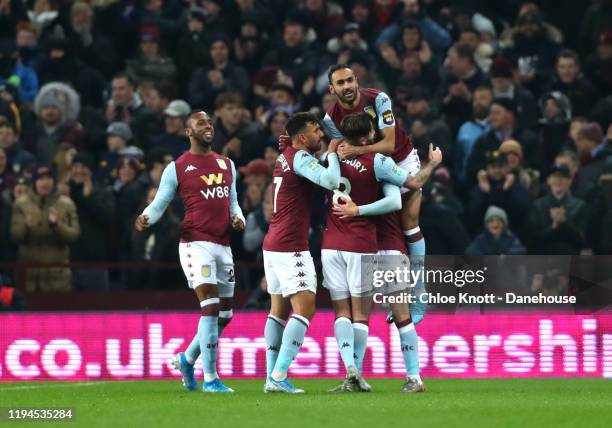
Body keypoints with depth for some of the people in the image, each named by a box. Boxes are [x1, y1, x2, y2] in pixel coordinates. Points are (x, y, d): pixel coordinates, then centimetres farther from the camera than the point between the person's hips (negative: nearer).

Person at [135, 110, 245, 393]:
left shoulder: (226, 165, 18)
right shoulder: (177, 168, 1)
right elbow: (160, 203, 0)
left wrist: (238, 217, 4)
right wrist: (146, 218, -21)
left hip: (223, 246, 7)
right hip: (196, 243, -7)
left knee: (224, 315, 11)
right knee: (211, 307, -16)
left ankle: (187, 359, 33)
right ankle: (210, 378, -13)